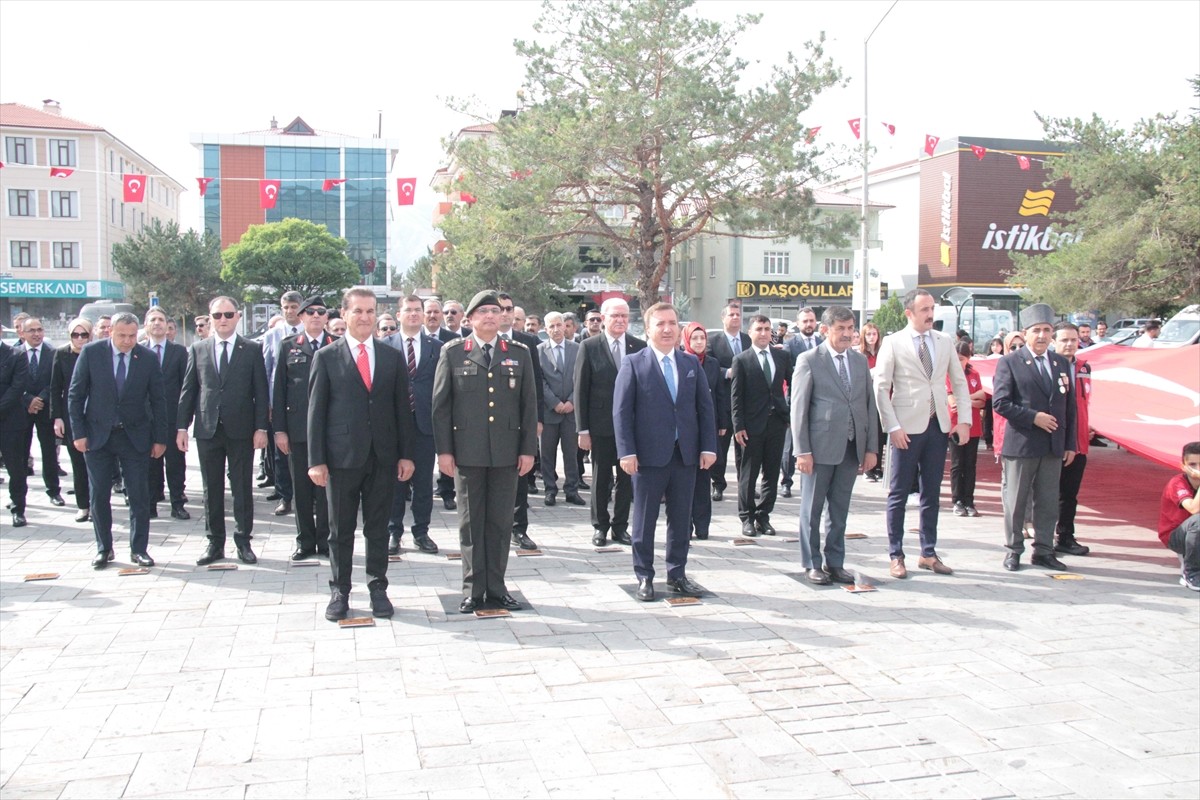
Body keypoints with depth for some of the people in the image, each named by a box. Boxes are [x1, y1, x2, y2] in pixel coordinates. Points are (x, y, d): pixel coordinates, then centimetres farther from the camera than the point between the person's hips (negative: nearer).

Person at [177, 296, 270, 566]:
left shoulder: (252, 350, 1)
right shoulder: (197, 349, 8)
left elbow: (260, 391, 0)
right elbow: (188, 390, 8)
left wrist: (261, 428, -6)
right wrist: (182, 426, 3)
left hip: (241, 431, -2)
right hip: (207, 430, 2)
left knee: (242, 488, 4)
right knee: (212, 490, 9)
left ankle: (243, 540, 15)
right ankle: (215, 543, 18)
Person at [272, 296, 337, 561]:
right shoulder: (288, 346, 8)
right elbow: (279, 389, 5)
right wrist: (279, 429, -1)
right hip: (297, 428, 1)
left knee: (326, 487, 3)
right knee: (301, 488, 7)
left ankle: (325, 540, 14)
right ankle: (305, 541, 18)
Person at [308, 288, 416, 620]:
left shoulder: (392, 357, 7)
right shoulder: (326, 357, 0)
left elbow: (402, 409, 8)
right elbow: (316, 411, -1)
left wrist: (406, 454, 3)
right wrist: (316, 460, -6)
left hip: (383, 456, 2)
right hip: (342, 456, -2)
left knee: (378, 528, 9)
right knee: (341, 530, 8)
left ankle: (378, 588, 20)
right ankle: (339, 591, 20)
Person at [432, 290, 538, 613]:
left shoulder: (519, 354, 8)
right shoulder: (453, 352, 3)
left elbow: (529, 404, 7)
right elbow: (441, 404, 2)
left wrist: (528, 449, 2)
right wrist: (443, 449, -3)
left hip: (507, 452, 1)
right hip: (467, 451, -1)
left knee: (501, 522, 7)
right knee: (471, 522, 5)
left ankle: (496, 587, 17)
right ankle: (473, 588, 14)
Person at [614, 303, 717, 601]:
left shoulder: (692, 362, 9)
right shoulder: (633, 364, -3)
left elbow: (705, 406, 8)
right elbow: (621, 411, -6)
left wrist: (708, 447, 0)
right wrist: (626, 452, -14)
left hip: (686, 454, 4)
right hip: (649, 455, -4)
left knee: (681, 518, 11)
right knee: (645, 519, 6)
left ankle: (677, 574, 24)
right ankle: (644, 577, 18)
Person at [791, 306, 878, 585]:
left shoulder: (860, 360, 10)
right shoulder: (809, 360, -5)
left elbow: (870, 405, 11)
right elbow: (798, 408, -7)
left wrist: (871, 447, 6)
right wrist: (802, 451, -12)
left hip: (852, 447, 5)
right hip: (820, 447, -5)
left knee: (840, 509, 12)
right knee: (812, 509, 6)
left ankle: (835, 563, 23)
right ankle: (812, 564, 18)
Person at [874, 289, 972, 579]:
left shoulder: (945, 341, 8)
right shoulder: (893, 342, -4)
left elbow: (959, 381, 12)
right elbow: (881, 387, -7)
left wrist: (964, 420, 3)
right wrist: (892, 427, -13)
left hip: (938, 425, 4)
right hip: (907, 427, -4)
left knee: (932, 493, 11)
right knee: (899, 494, 2)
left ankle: (929, 553, 21)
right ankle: (896, 556, 11)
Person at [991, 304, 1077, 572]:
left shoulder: (1062, 363, 12)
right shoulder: (1010, 363, -3)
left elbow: (1070, 406, 13)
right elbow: (1000, 402, -11)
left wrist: (1070, 444, 9)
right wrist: (1033, 417, -17)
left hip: (1054, 446, 5)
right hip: (1020, 445, -4)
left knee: (1049, 502, 9)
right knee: (1016, 501, 4)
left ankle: (1044, 551, 19)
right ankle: (1013, 550, 15)